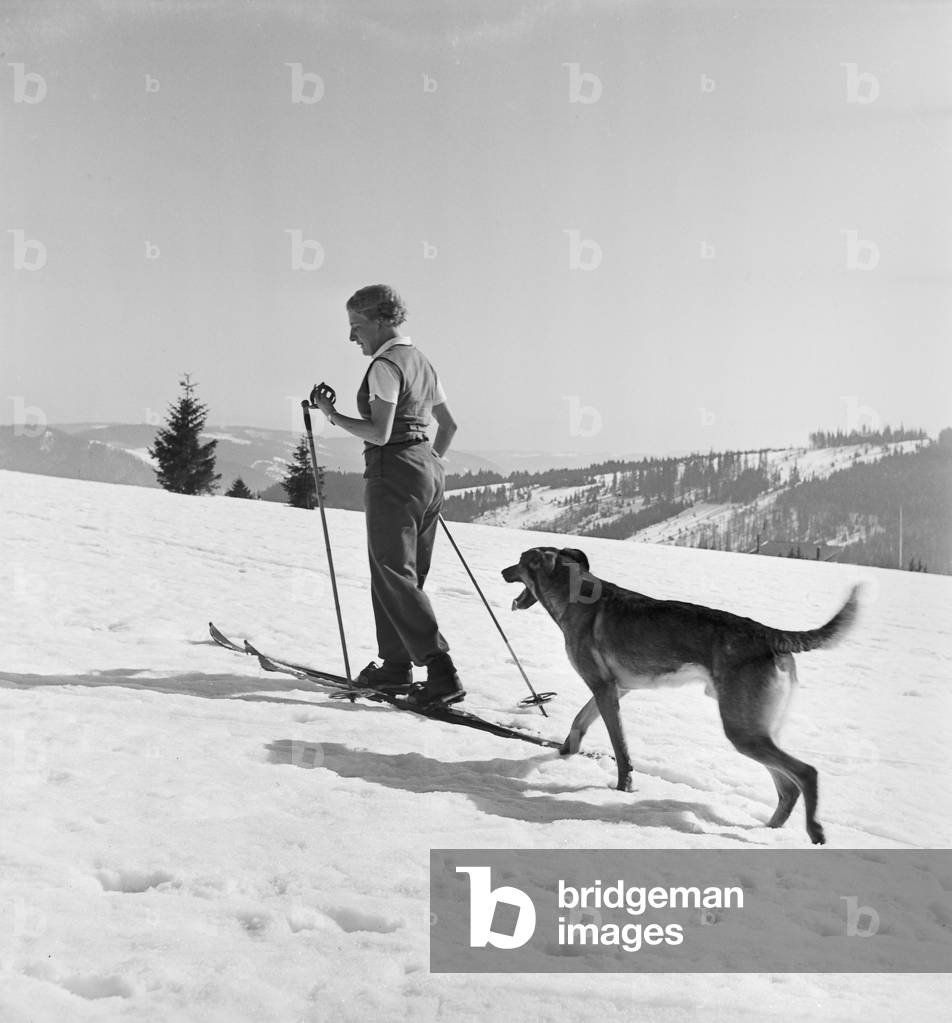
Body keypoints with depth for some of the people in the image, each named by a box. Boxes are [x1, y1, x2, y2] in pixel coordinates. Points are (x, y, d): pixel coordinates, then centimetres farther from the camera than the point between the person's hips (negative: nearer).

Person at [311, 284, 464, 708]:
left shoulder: (385, 365, -13)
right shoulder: (421, 361, 15)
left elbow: (379, 433, -21)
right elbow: (449, 424, 21)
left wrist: (333, 416, -10)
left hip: (394, 471, -10)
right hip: (429, 470, 10)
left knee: (395, 576, -7)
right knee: (405, 573, 16)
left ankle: (442, 673, -13)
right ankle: (395, 665, 23)